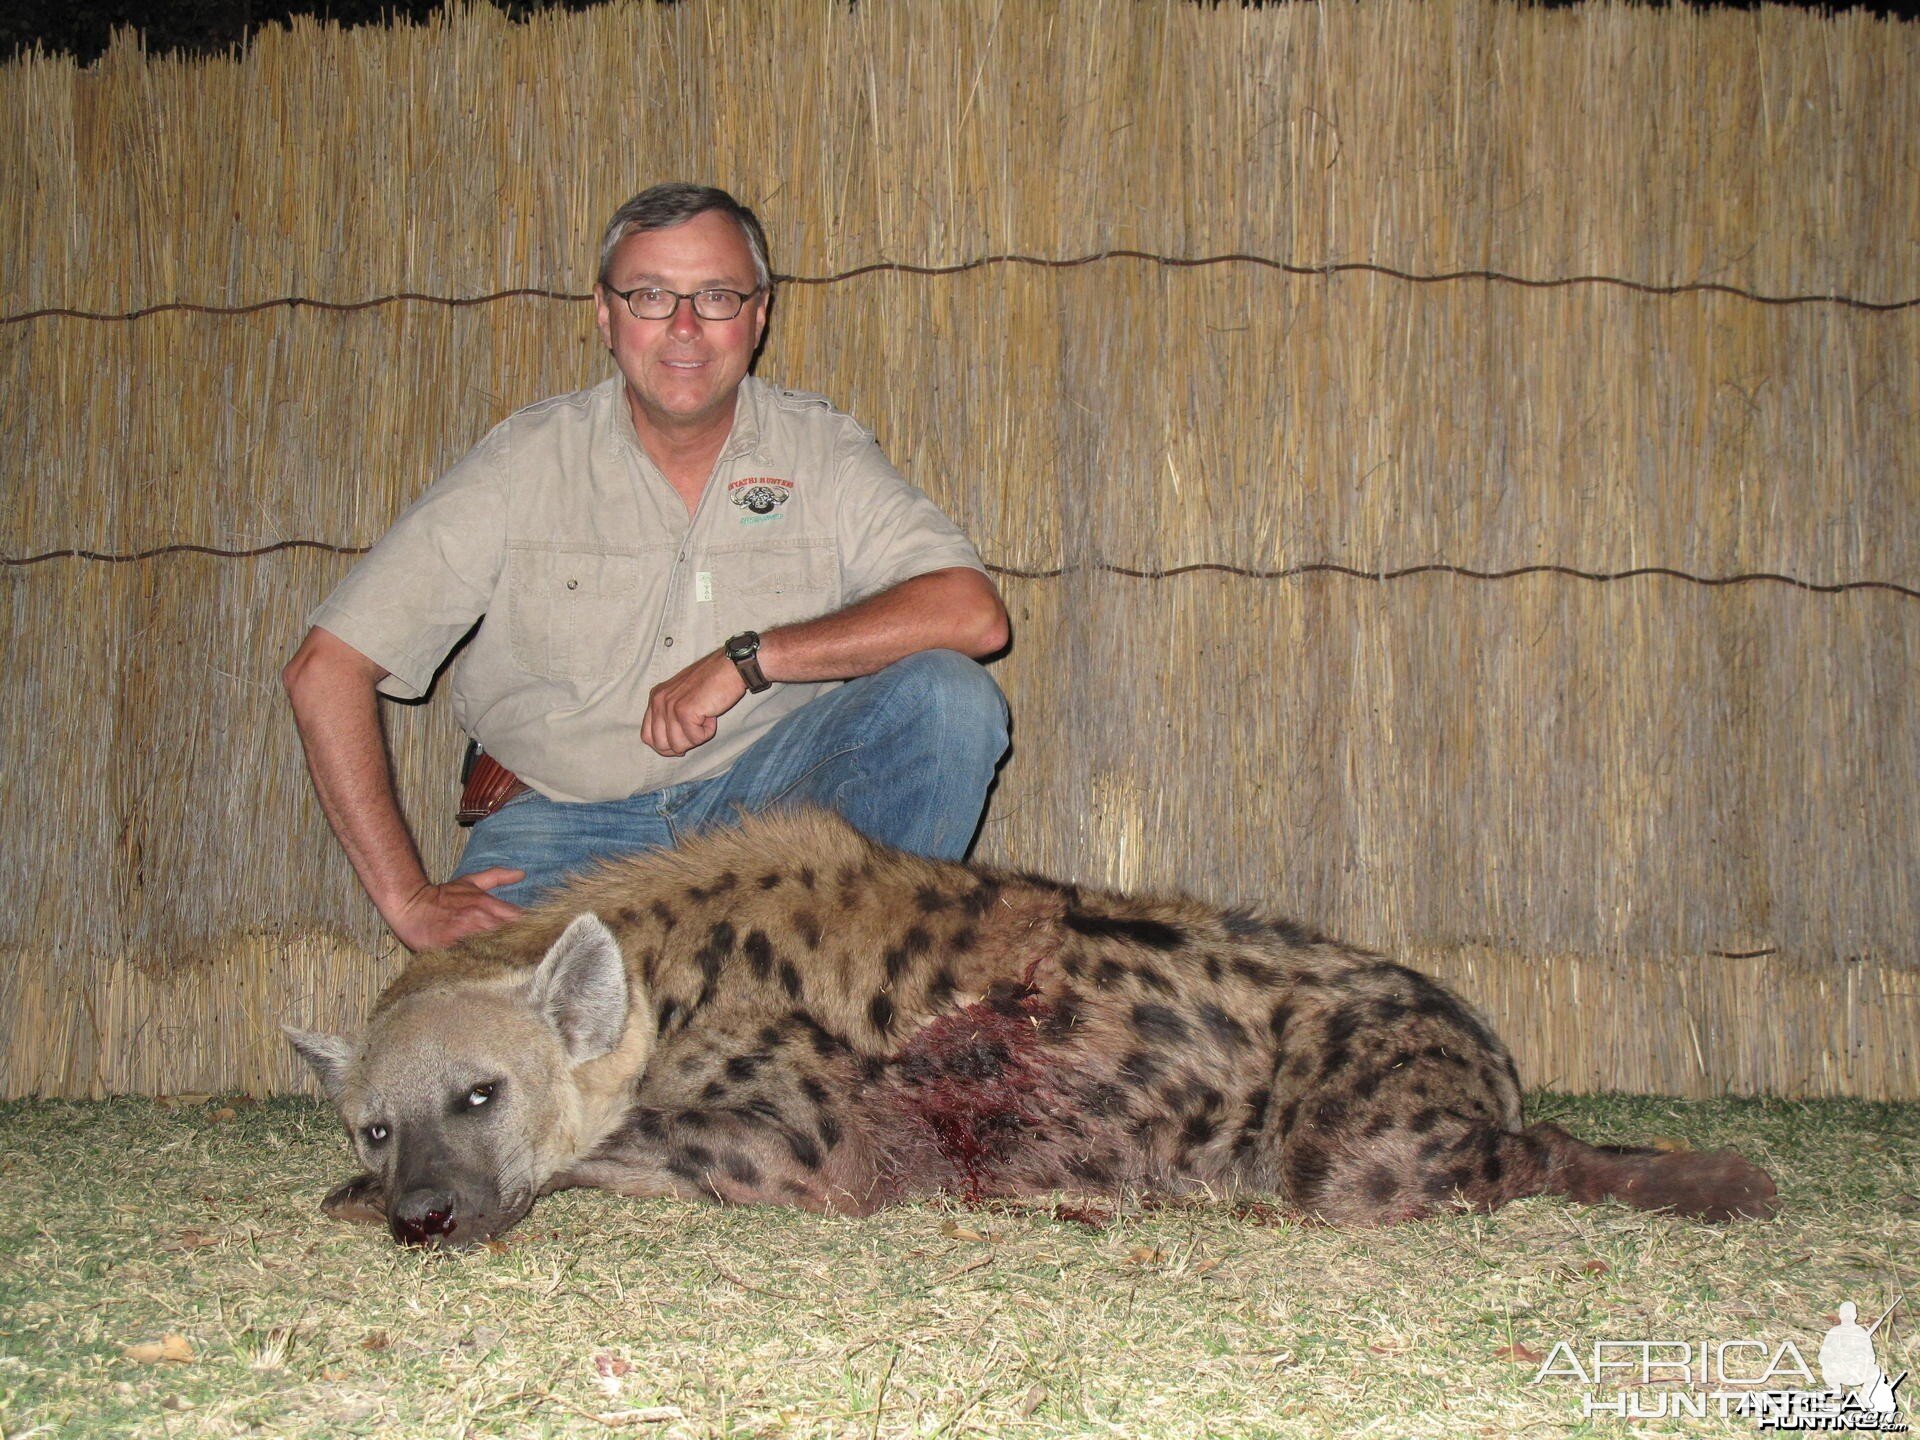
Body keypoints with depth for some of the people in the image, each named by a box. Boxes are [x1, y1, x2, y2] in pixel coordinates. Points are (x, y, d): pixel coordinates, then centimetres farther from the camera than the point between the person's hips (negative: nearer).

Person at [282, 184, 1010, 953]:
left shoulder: (818, 449, -1)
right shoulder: (527, 458, -4)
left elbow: (974, 613, -15)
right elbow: (324, 667, -7)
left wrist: (747, 659, -22)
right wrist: (409, 899, -12)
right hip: (569, 817, -2)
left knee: (950, 696, -23)